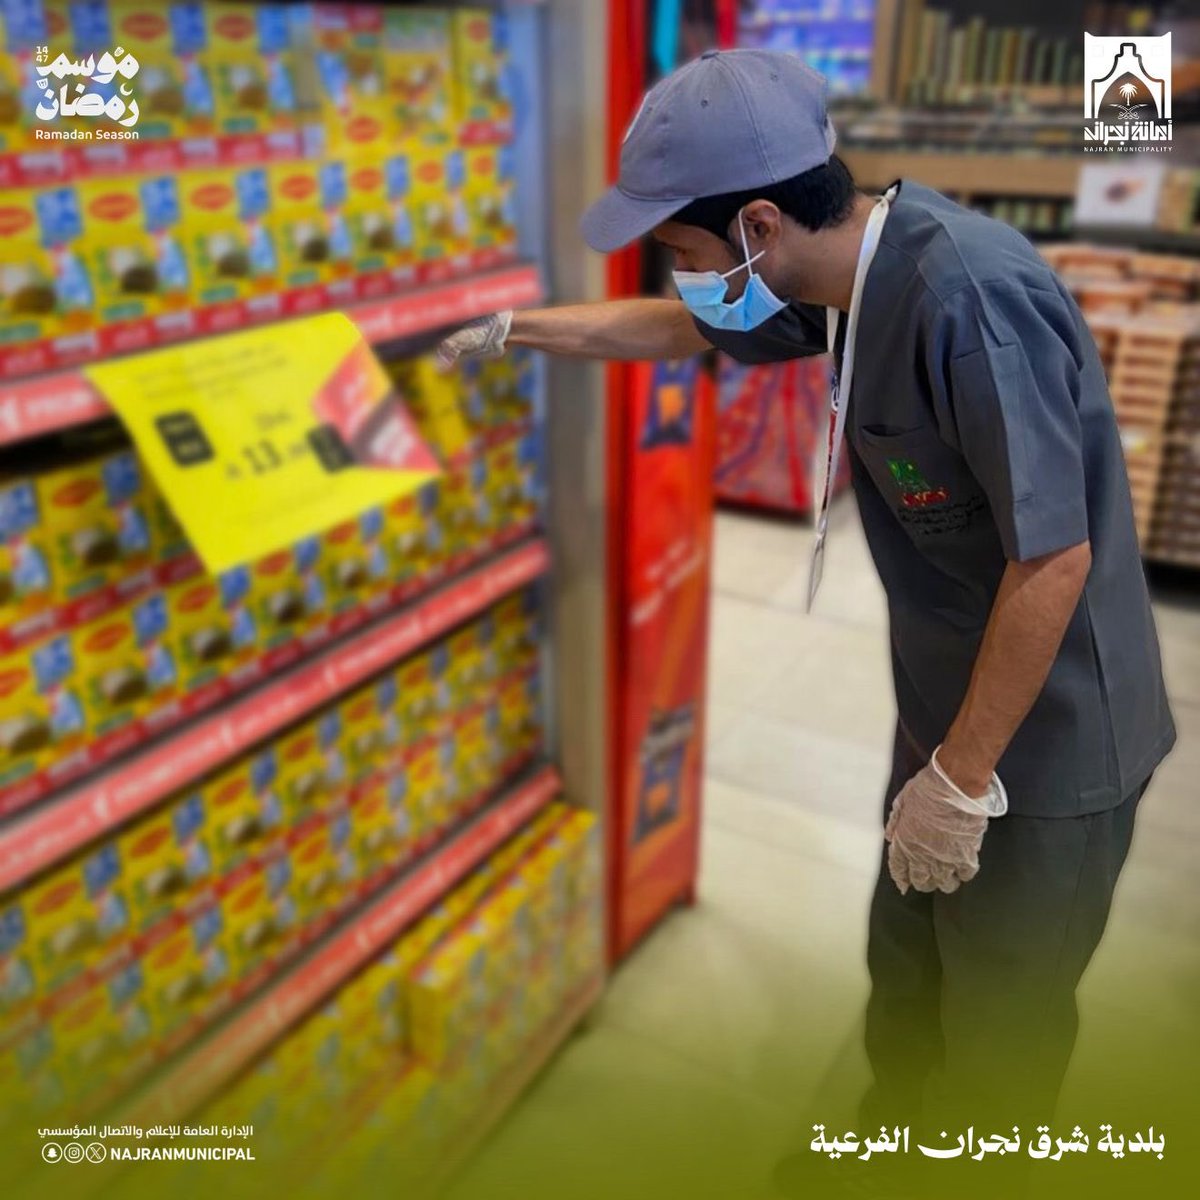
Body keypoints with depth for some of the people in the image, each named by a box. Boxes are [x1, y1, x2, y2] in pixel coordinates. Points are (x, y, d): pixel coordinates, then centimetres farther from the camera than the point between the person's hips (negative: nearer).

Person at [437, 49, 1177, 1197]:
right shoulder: (846, 272, -2)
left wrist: (961, 781, -21)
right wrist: (519, 327, 21)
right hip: (947, 712, 9)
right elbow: (679, 328, 15)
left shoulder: (969, 299, -29)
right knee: (902, 977, 27)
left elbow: (1057, 558, -28)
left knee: (996, 1029, 14)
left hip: (1041, 745, -8)